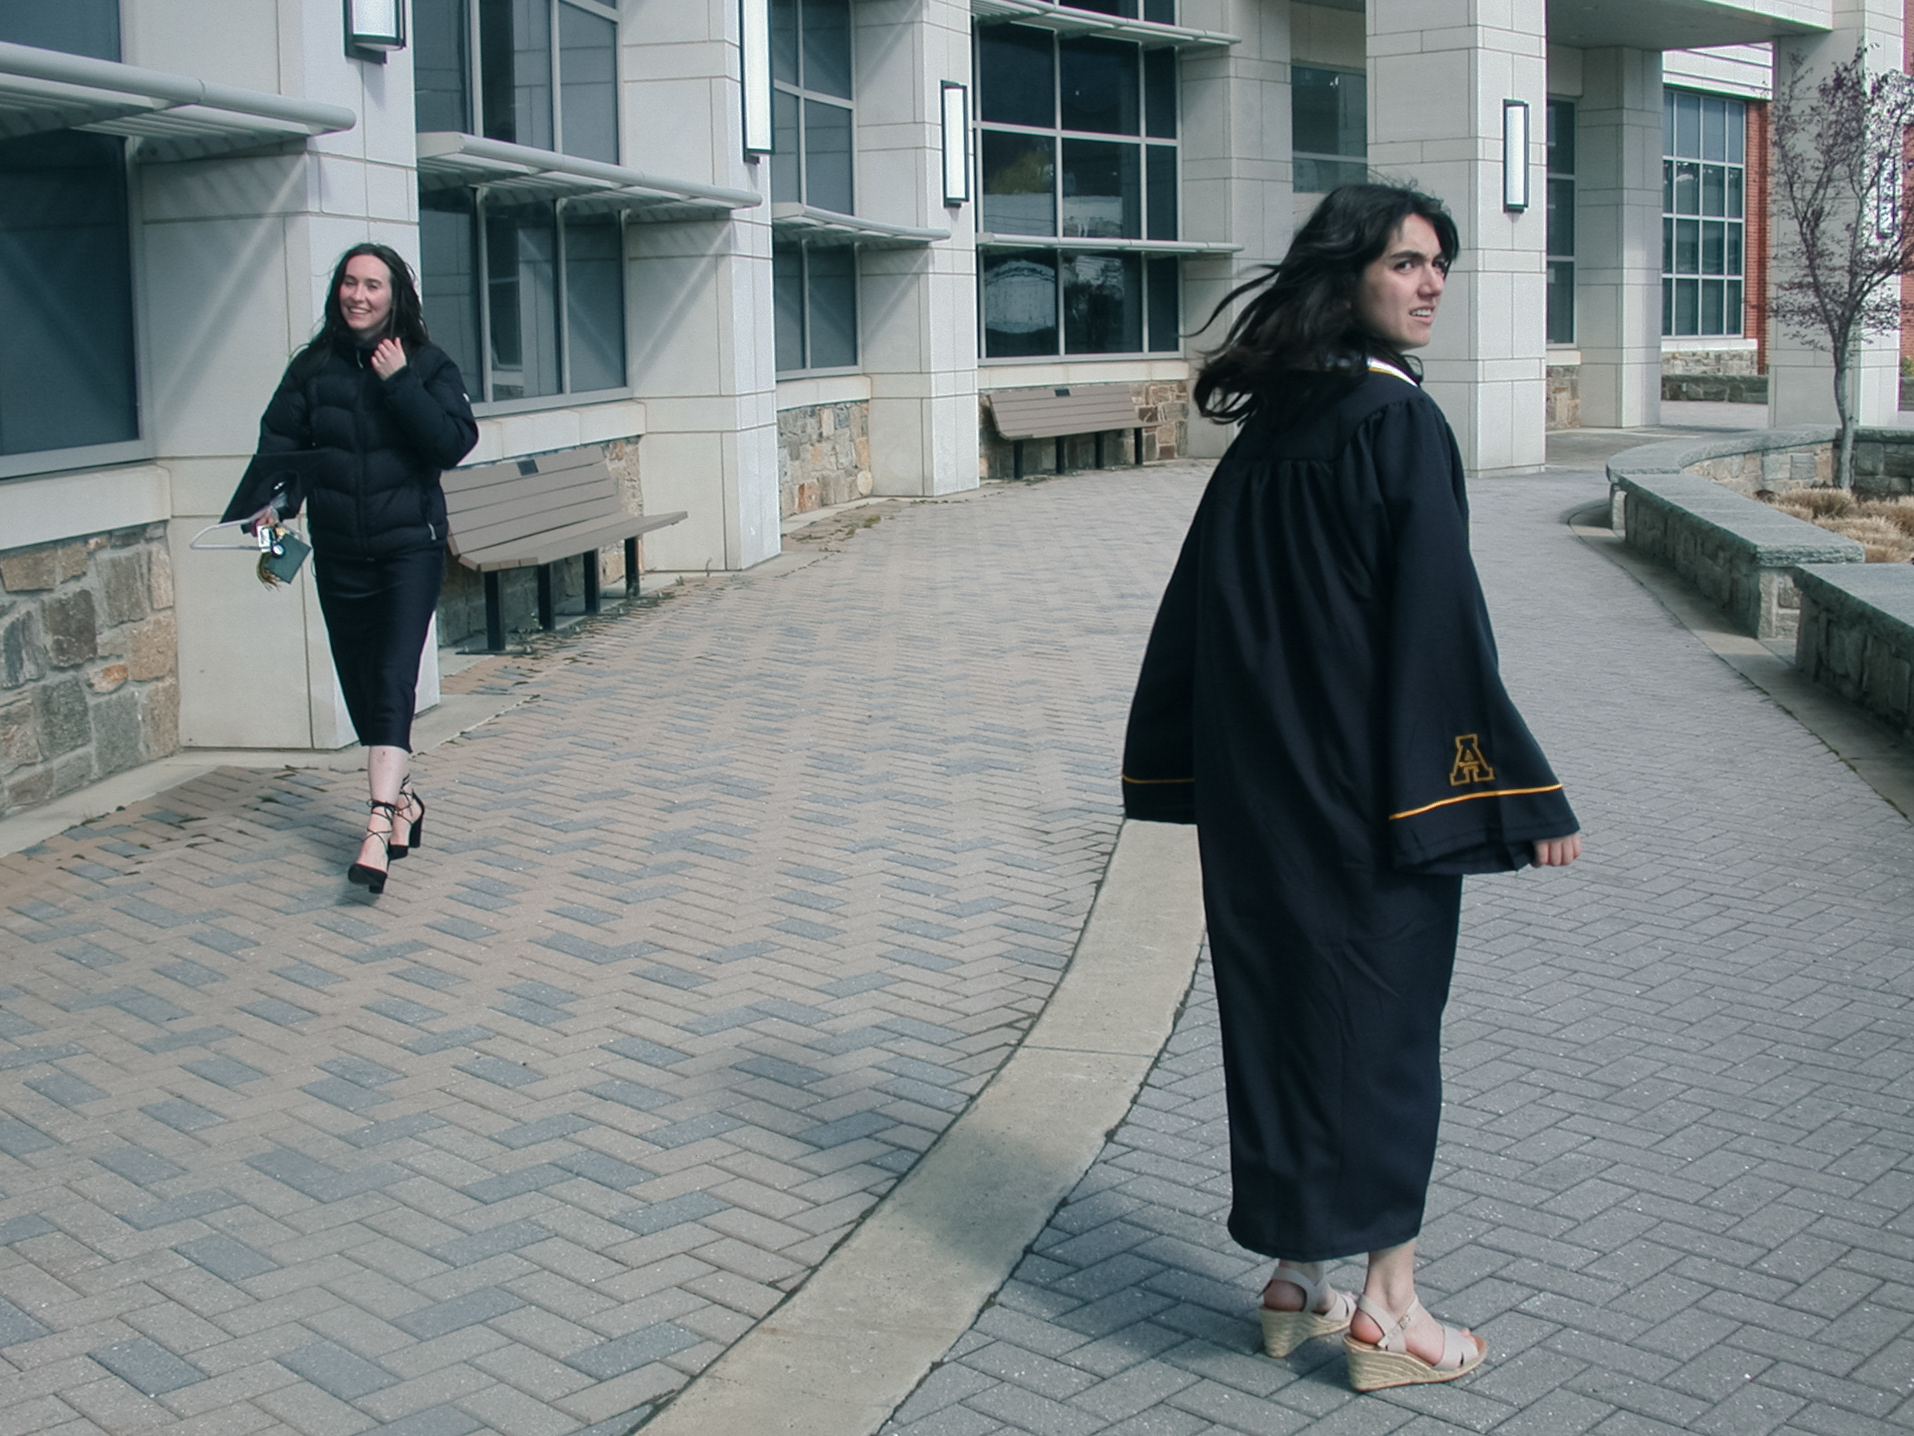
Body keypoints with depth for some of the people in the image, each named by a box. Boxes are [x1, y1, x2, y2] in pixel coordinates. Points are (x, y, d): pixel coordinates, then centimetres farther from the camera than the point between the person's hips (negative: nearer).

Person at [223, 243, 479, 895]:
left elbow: (454, 443, -11)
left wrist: (400, 384, -17)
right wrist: (272, 500, -14)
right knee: (359, 687, 9)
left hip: (409, 546, -4)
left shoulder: (427, 365, -1)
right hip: (338, 553, 4)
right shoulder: (313, 368, 6)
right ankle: (401, 799, 28)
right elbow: (281, 442, 3)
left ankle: (378, 827, -22)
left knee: (392, 678, -15)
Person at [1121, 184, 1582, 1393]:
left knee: (1282, 1008, 13)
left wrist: (1181, 767, 18)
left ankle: (1298, 1279, 24)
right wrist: (1524, 791, -14)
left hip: (1259, 783, 7)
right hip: (1373, 790, -7)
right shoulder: (1399, 422, -14)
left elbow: (1203, 607, 10)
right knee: (1384, 1019, 4)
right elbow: (1441, 622, -18)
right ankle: (1387, 1310, 12)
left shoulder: (1268, 424, 7)